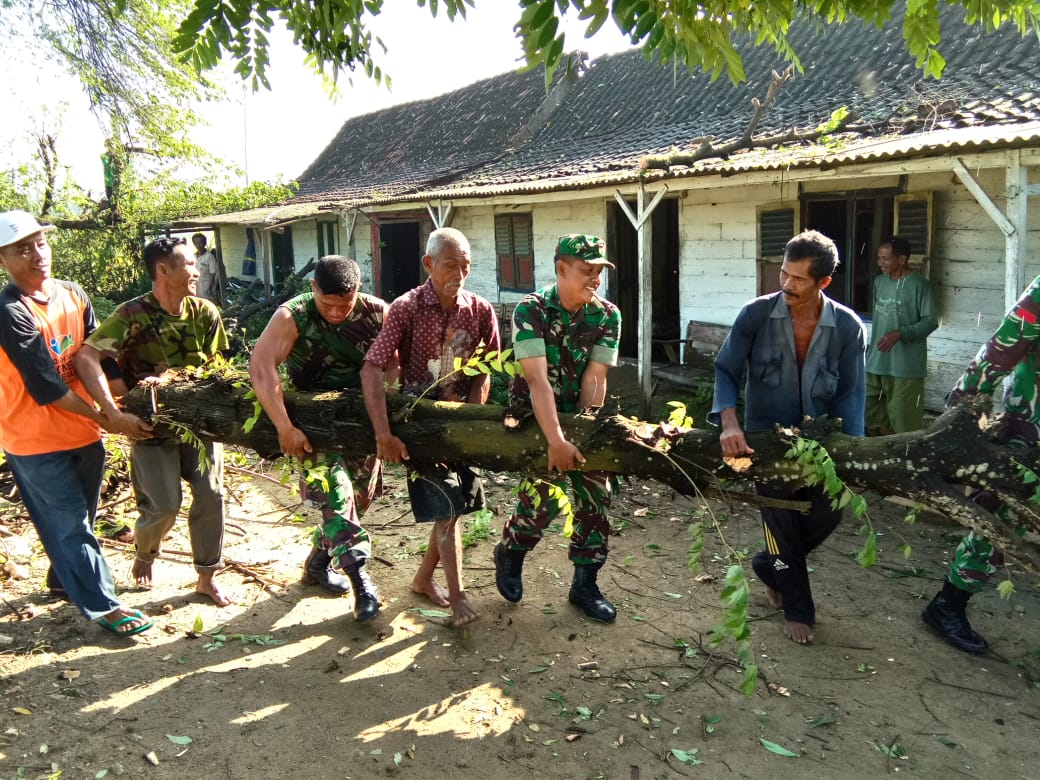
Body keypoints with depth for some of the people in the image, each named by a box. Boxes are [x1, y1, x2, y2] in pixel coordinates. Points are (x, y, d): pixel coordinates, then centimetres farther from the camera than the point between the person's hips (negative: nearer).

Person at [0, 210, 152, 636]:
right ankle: (103, 606, 12)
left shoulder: (73, 294, 1)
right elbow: (45, 387, -22)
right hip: (36, 439, -6)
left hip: (82, 428, 7)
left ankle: (63, 578, 42)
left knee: (78, 517, 20)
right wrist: (109, 420, -20)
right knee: (69, 524, 2)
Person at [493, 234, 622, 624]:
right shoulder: (531, 309, -20)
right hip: (532, 415, -4)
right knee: (545, 494, -17)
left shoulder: (607, 315, -9)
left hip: (580, 414, 4)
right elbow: (538, 380, -28)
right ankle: (509, 552, 14)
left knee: (597, 494, -1)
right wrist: (556, 440, -34)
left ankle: (585, 584, 16)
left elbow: (594, 379, -11)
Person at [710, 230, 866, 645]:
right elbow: (726, 370, -13)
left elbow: (850, 392, -8)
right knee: (782, 519, 3)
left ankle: (770, 564, 32)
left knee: (828, 512, 1)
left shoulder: (848, 326, -10)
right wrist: (729, 423, -29)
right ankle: (798, 608, 25)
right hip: (765, 435, -2)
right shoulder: (756, 314, -13)